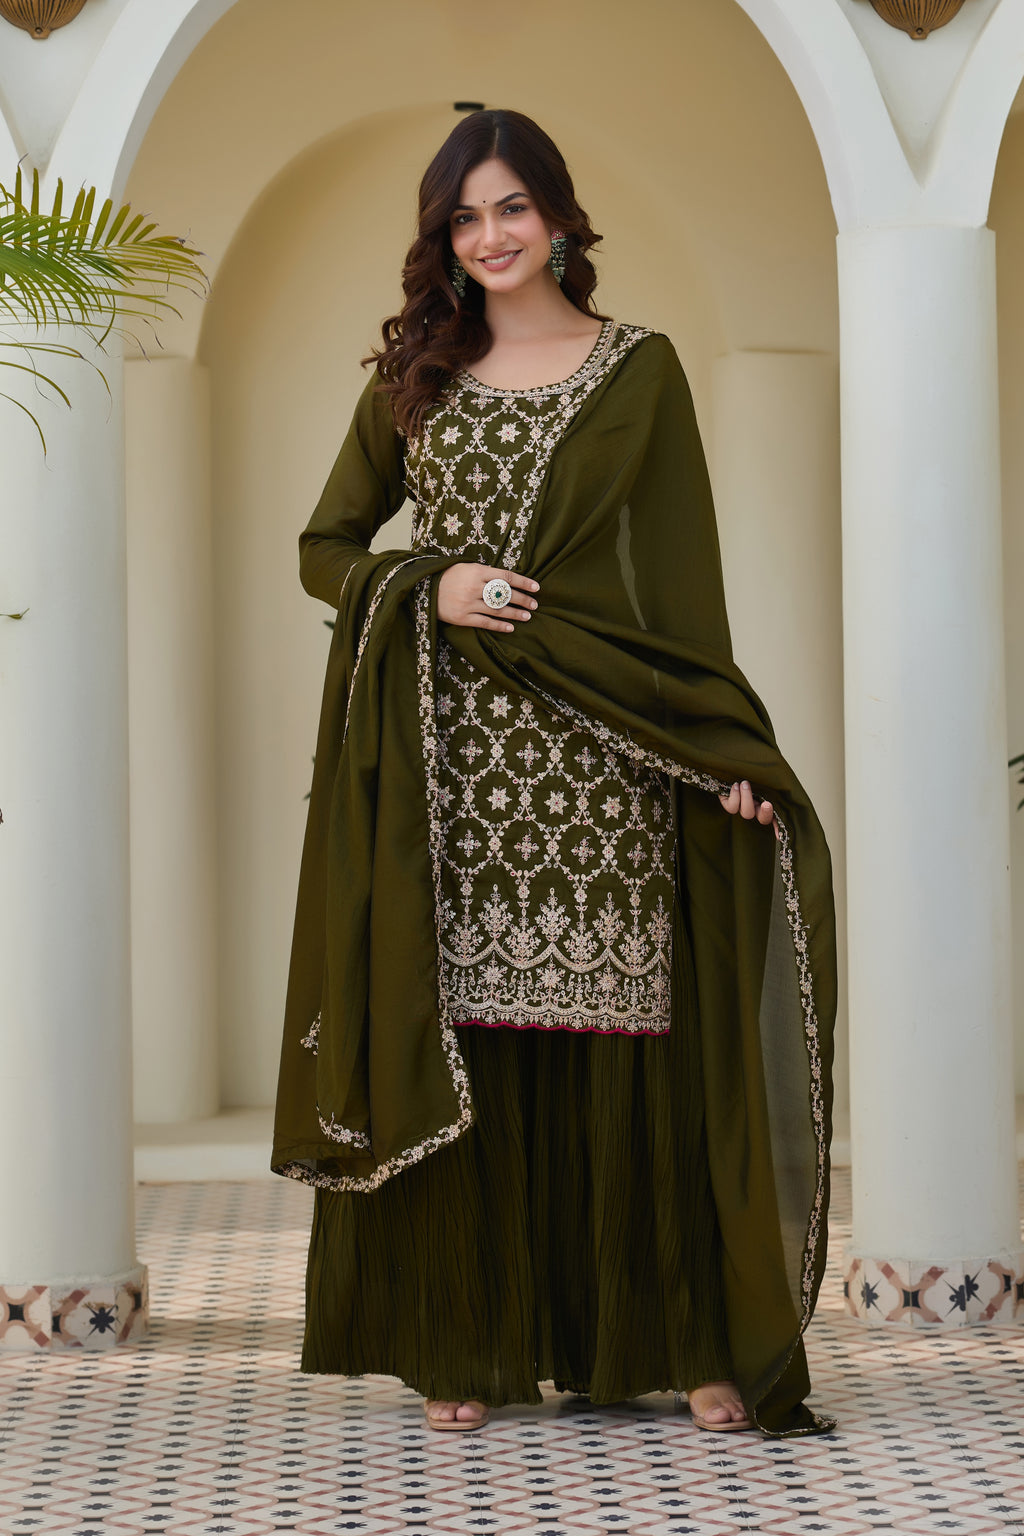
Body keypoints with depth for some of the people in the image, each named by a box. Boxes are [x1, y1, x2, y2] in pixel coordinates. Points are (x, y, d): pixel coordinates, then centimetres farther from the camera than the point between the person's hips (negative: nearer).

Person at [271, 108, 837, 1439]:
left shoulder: (640, 368, 7)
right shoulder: (414, 375, 12)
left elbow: (683, 572, 3)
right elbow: (325, 547, 14)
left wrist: (726, 752, -6)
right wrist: (428, 589, -6)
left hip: (597, 752, -1)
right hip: (449, 753, 2)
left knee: (618, 1045, -2)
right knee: (461, 1048, 1)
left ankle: (690, 1341, 6)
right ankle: (470, 1346, 8)